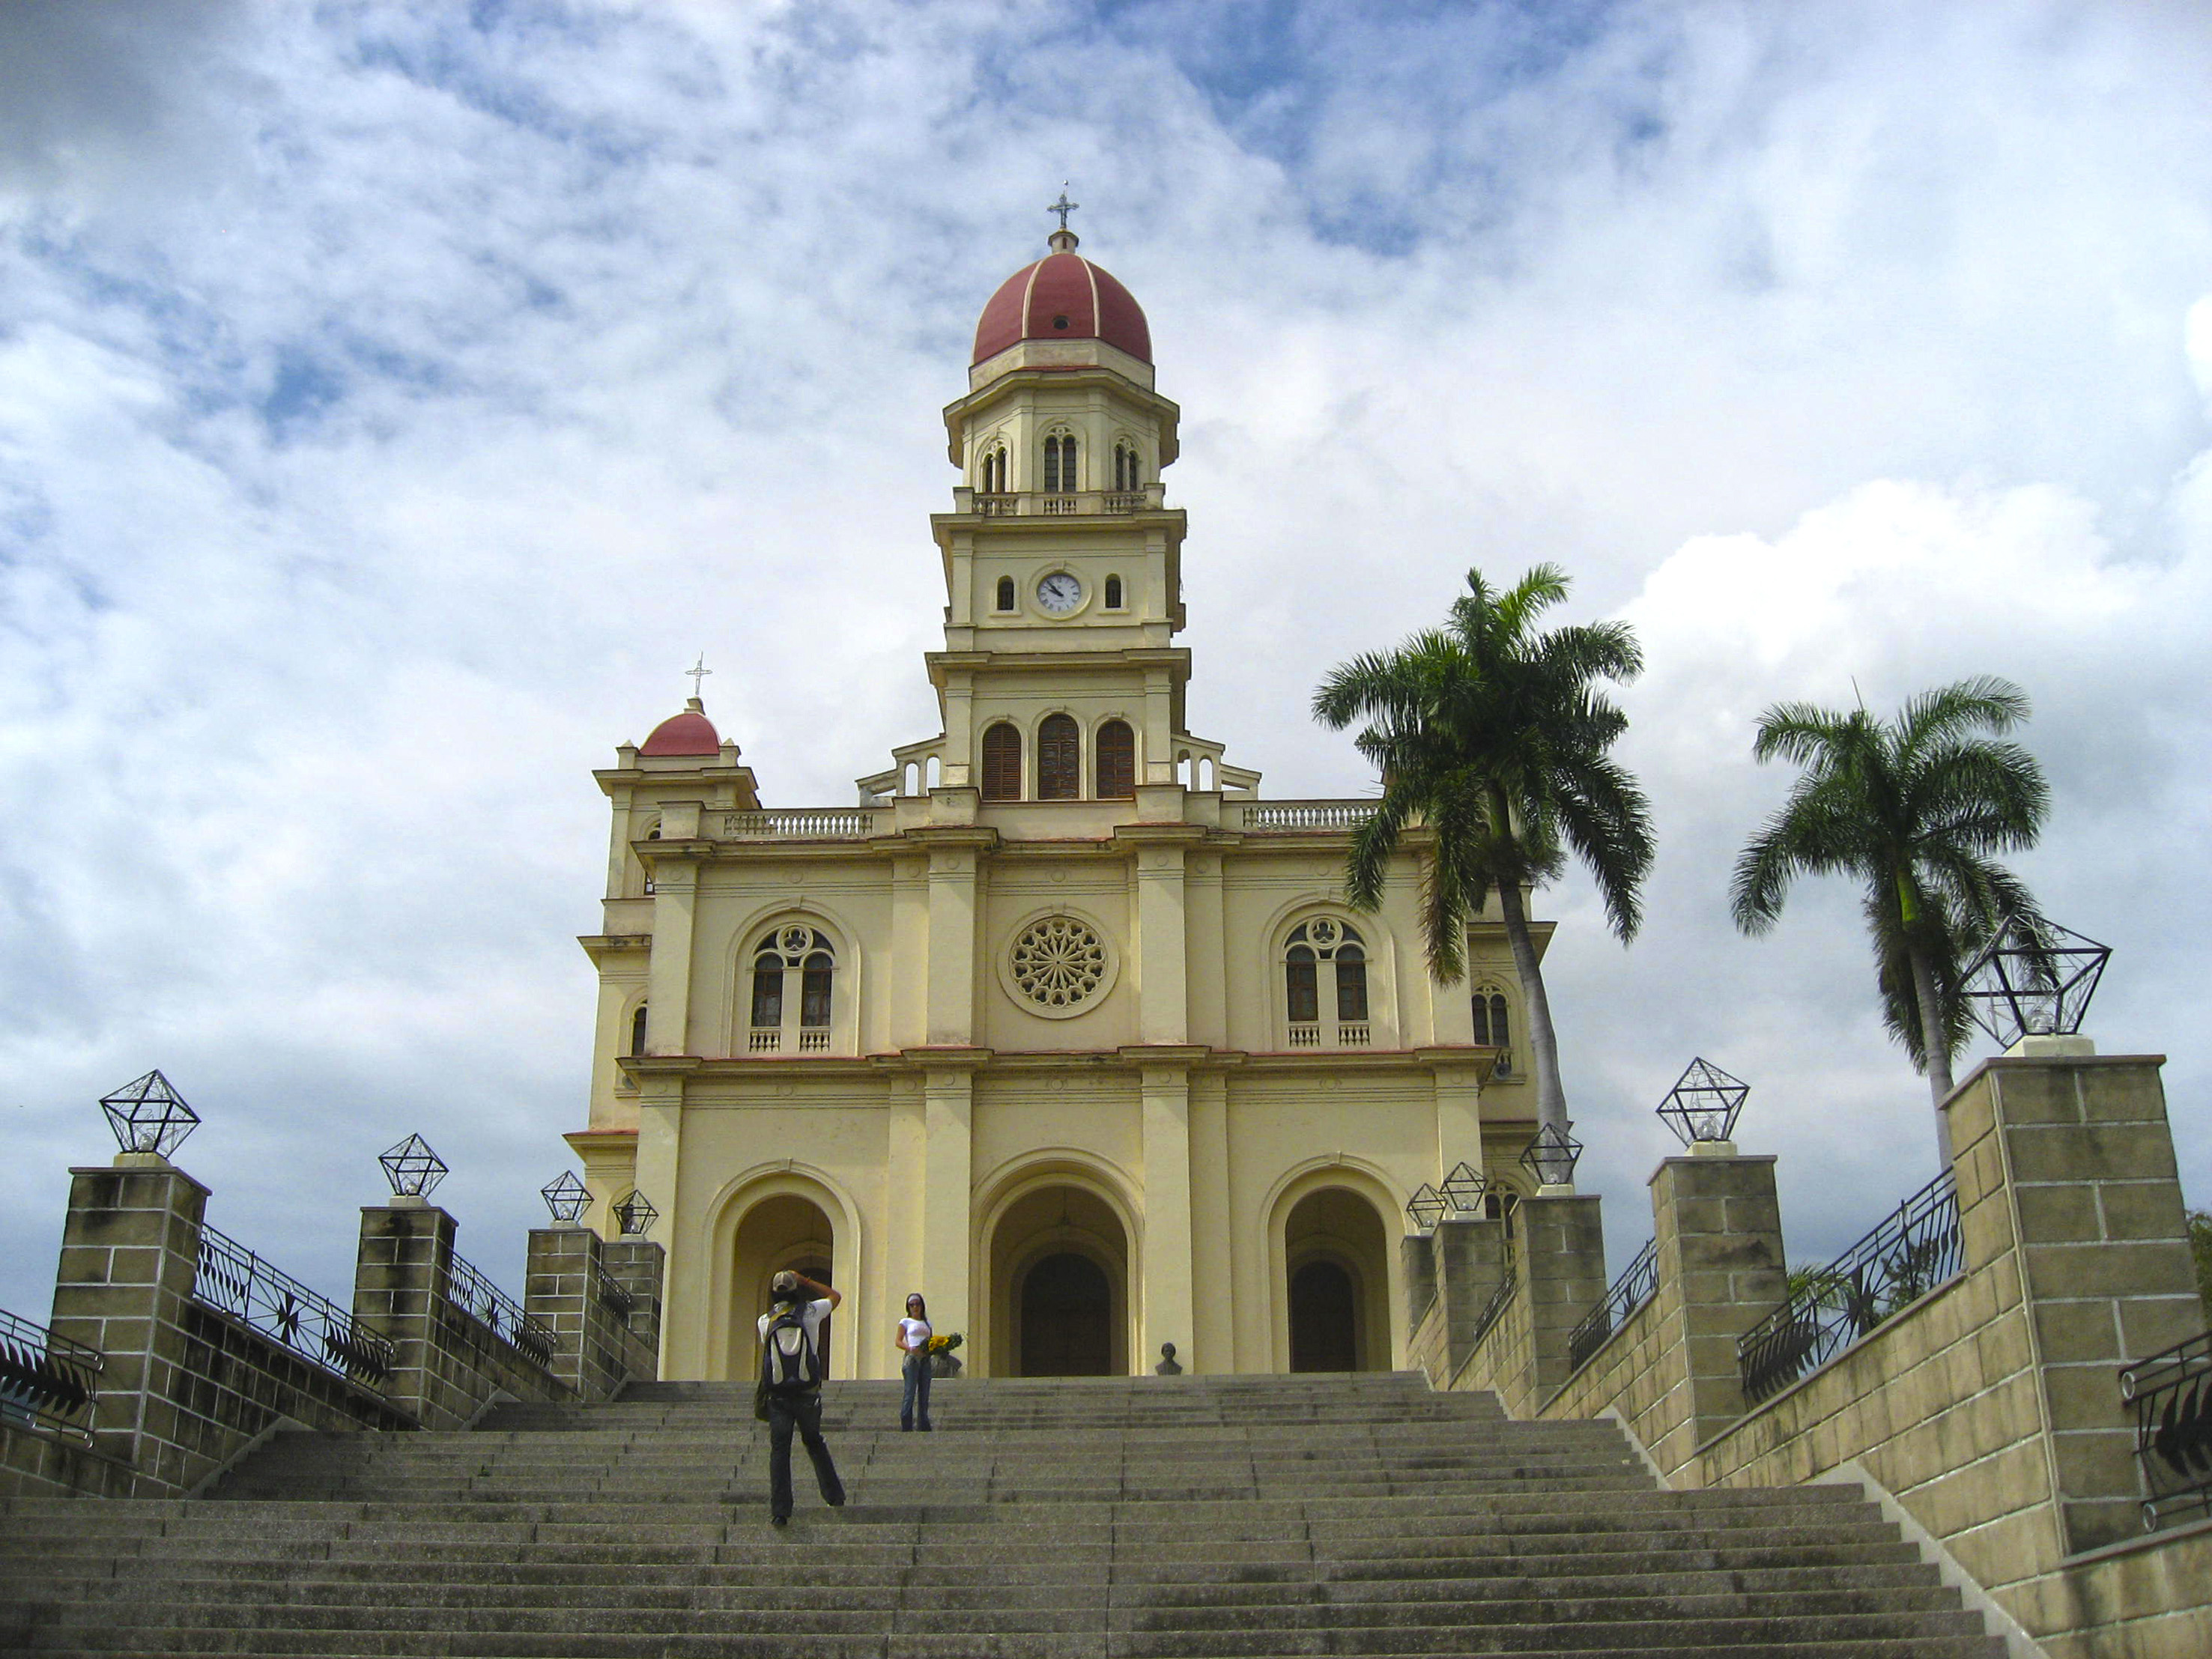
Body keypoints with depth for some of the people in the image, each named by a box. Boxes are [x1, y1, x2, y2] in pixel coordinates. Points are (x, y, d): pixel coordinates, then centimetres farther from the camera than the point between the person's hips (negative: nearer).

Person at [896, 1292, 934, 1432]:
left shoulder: (927, 1323, 22)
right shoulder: (905, 1322, 9)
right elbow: (898, 1341, 0)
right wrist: (910, 1348, -17)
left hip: (925, 1359, 5)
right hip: (912, 1357, -5)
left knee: (924, 1393, 1)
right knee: (910, 1392, -11)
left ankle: (923, 1426, 3)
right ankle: (906, 1426, -12)